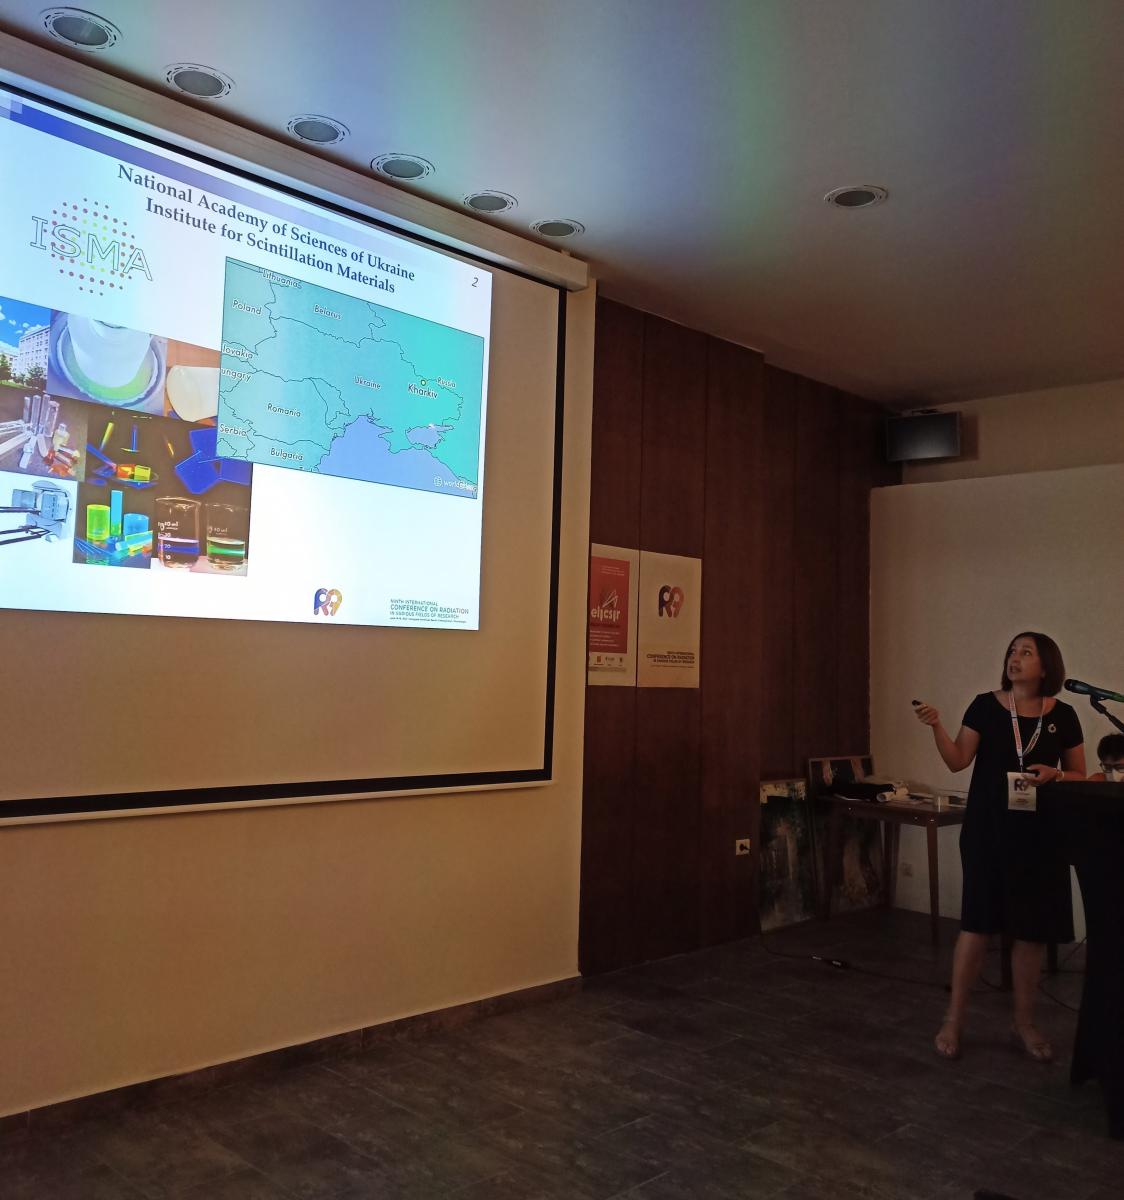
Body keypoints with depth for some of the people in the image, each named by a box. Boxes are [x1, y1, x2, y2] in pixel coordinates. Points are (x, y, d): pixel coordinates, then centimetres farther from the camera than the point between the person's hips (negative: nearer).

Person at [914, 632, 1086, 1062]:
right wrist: (936, 726, -22)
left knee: (1033, 929, 8)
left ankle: (1024, 1023, 24)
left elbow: (1080, 776, 8)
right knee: (978, 922, -1)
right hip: (988, 829, -2)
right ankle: (953, 1019, 10)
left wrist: (1053, 774, -13)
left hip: (1039, 834, 2)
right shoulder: (986, 706, -2)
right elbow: (958, 761, -7)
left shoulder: (1062, 716, 3)